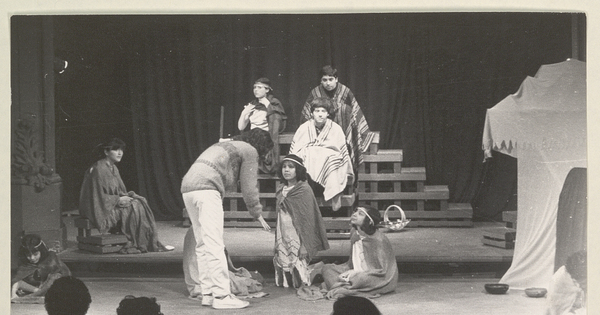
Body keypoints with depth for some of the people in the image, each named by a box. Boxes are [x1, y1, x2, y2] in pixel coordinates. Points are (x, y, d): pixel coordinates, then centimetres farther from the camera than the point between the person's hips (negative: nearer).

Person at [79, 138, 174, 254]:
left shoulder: (114, 169, 14)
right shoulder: (98, 169, -16)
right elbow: (98, 196, -19)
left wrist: (125, 196, -2)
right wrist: (118, 199, -18)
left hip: (115, 204, 9)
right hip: (102, 209, -9)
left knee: (140, 202, -10)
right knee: (134, 207, -21)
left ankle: (152, 243, -14)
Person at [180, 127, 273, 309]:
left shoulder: (226, 146, 33)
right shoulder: (250, 151, 7)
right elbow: (249, 188, 5)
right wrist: (258, 215, 16)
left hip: (187, 186, 9)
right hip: (206, 188, -9)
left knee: (202, 245, 11)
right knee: (214, 245, -10)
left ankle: (208, 293, 13)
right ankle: (221, 296, -11)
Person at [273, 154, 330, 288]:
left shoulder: (304, 190, -8)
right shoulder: (281, 191, 11)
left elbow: (307, 218, -10)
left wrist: (304, 245, -14)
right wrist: (277, 243, 16)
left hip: (297, 236, -6)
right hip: (283, 238, 6)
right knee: (281, 259, 2)